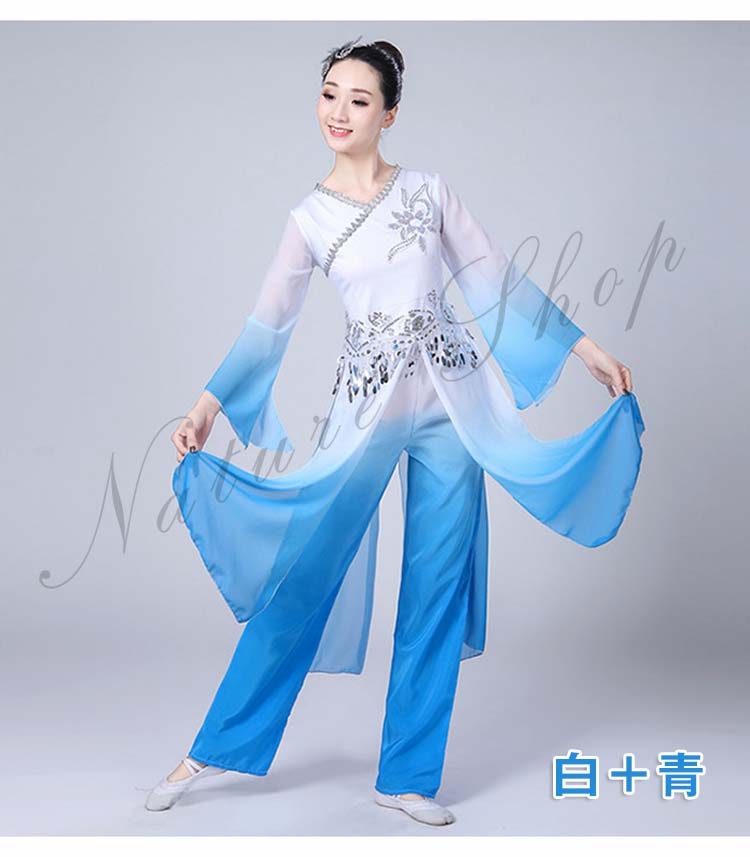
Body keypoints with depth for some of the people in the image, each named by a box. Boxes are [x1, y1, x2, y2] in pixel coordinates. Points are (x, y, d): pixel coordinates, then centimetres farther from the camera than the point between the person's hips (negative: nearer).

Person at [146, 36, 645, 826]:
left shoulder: (429, 191, 5)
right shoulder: (309, 218, 5)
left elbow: (499, 281, 7)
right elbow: (267, 327, 1)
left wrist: (587, 348, 5)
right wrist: (208, 404, -11)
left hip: (451, 404, 1)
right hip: (365, 408, -1)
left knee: (438, 588, 4)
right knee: (302, 577, -1)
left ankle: (406, 776, 16)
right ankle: (215, 750, 15)